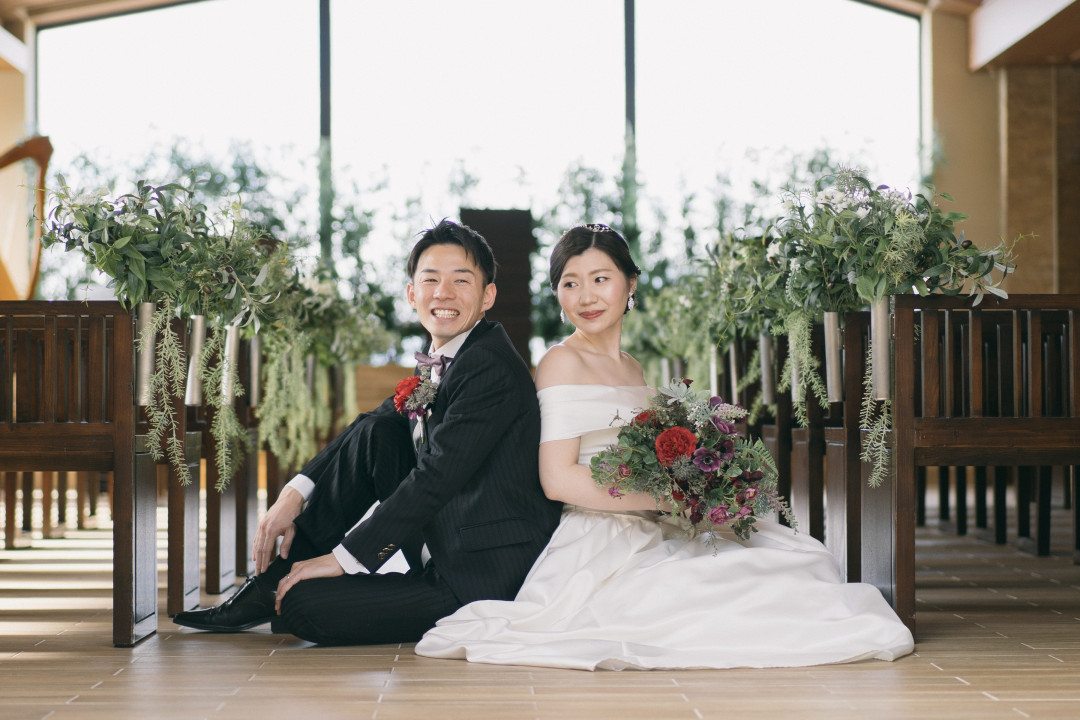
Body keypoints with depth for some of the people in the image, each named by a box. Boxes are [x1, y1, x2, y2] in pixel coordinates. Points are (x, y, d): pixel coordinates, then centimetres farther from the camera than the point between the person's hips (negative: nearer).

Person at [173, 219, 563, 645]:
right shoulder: (443, 362, 10)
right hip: (443, 553, 8)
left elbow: (433, 478, -22)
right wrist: (295, 494, 0)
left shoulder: (490, 367, -19)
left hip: (481, 580, -8)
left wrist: (344, 557, -19)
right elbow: (373, 423, 15)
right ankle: (275, 574, 5)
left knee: (303, 604, -17)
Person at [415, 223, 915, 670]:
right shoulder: (563, 363, -6)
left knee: (802, 557, -5)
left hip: (656, 535, 8)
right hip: (603, 542, -8)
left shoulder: (632, 369, 19)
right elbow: (558, 479, -14)